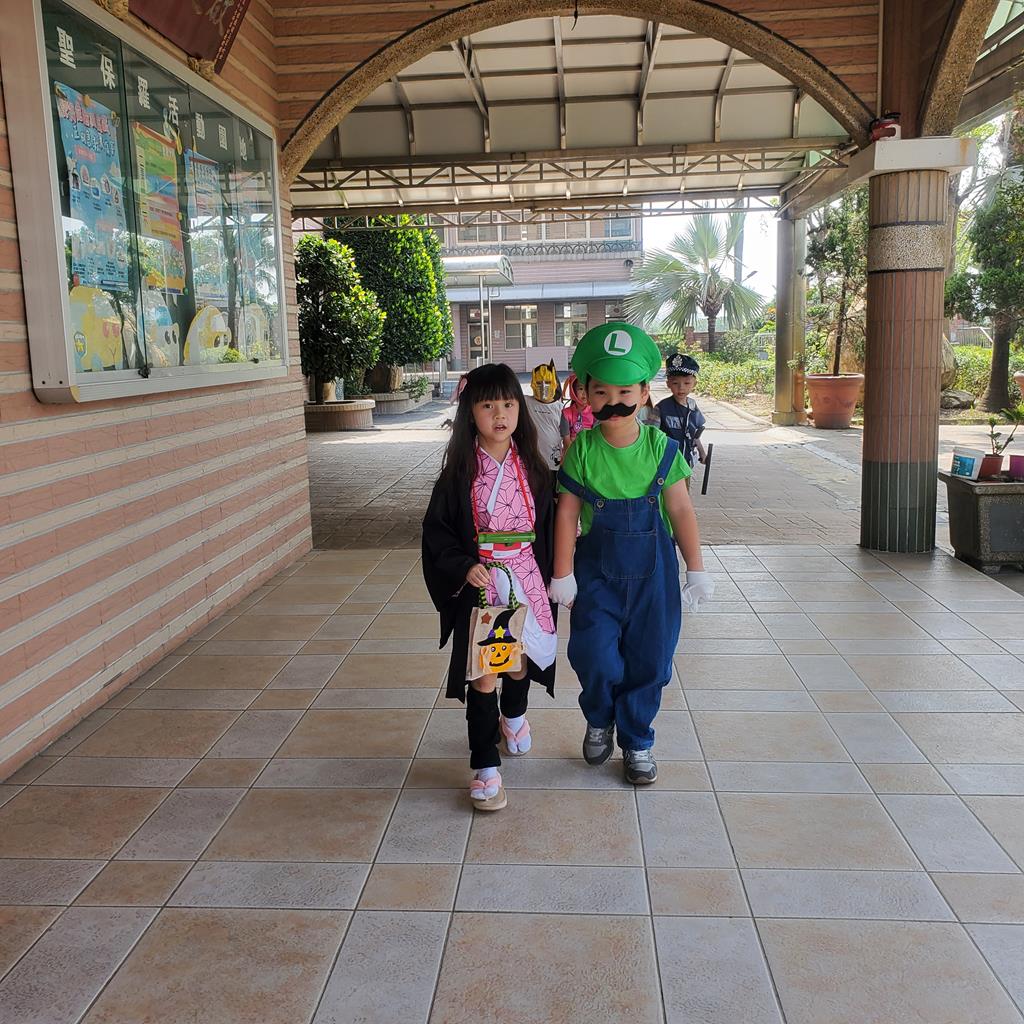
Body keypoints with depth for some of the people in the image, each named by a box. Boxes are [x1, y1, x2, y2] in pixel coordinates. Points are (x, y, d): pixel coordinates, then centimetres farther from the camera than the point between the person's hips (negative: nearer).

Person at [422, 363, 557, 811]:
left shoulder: (533, 468, -1)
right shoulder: (459, 473, -7)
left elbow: (551, 524, 7)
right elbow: (437, 531, -5)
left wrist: (554, 577, 2)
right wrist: (464, 568, -17)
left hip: (526, 577, 3)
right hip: (478, 581, -3)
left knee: (522, 657, 19)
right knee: (483, 671, -3)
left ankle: (513, 715, 50)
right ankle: (485, 766, 8)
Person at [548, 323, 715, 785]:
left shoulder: (661, 446, -6)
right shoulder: (582, 450, -7)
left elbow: (680, 509, -3)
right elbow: (567, 513, -4)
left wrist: (696, 570, -2)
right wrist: (563, 575, -4)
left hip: (652, 569, 1)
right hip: (597, 570, -1)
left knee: (649, 659, 8)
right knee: (595, 656, -8)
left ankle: (637, 741, 30)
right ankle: (599, 720, 26)